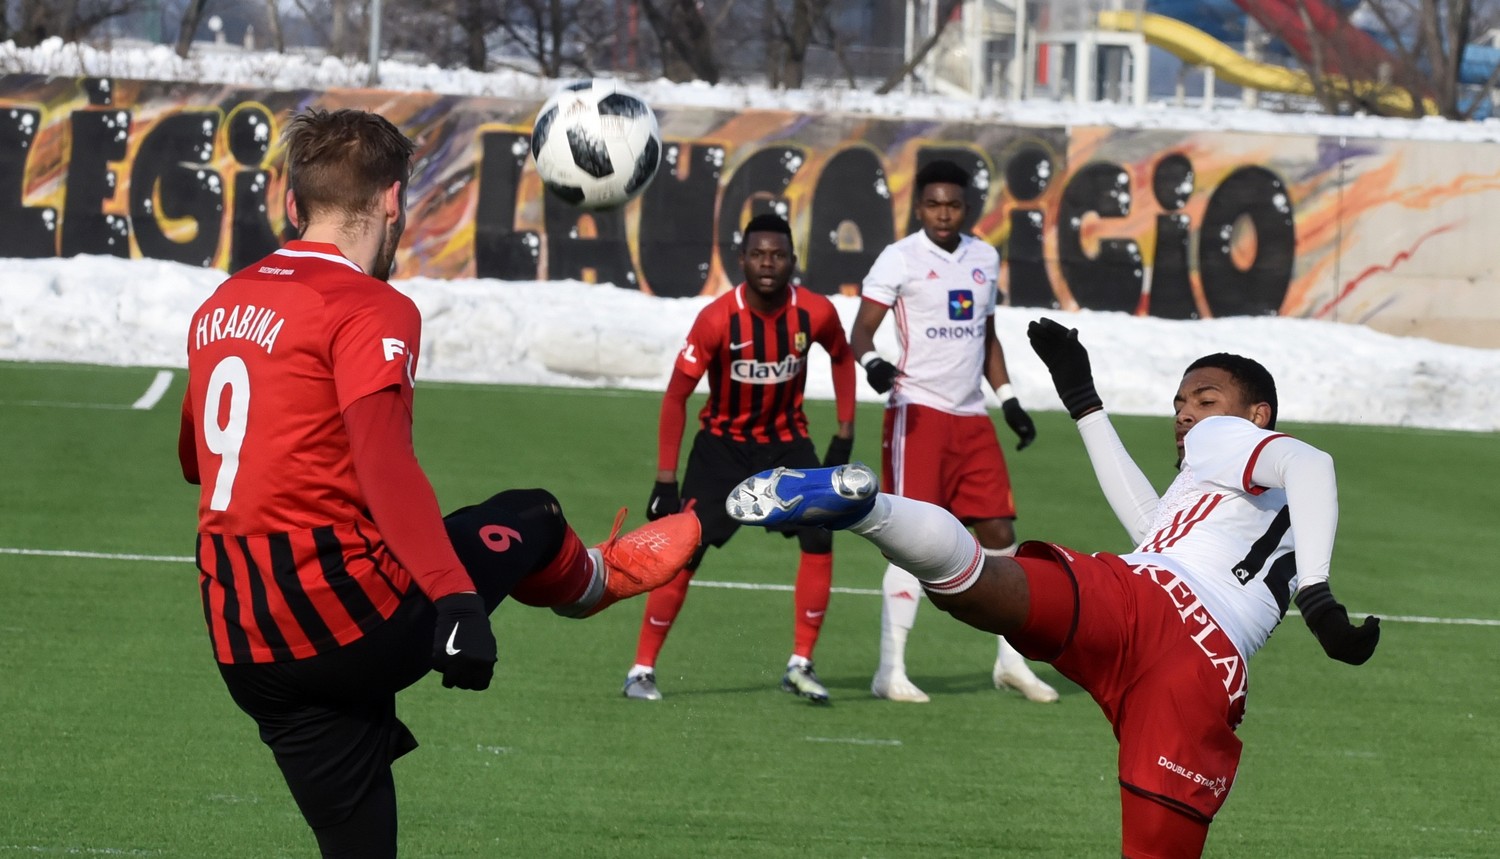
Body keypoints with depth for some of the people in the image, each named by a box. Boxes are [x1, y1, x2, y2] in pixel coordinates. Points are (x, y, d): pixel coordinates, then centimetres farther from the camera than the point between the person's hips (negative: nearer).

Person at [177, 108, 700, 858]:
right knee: (530, 521, 19)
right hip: (350, 611, -7)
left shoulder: (219, 308, 12)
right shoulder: (370, 310, -12)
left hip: (245, 649, 7)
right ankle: (592, 579, 52)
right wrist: (456, 600, -31)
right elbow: (385, 467, -26)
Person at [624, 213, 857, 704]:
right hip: (722, 442, -2)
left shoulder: (815, 313, -16)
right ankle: (642, 670, 1)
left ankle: (800, 665, -2)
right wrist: (666, 480, -16)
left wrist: (844, 434, 4)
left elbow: (842, 358, 8)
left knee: (819, 538, -13)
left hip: (785, 440, 2)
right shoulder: (717, 319, -24)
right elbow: (676, 395, -15)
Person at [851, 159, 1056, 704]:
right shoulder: (900, 260, -5)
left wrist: (1008, 399, 16)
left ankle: (1011, 661, 19)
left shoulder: (984, 259, 14)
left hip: (972, 419, 6)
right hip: (918, 412, -6)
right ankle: (891, 670, -9)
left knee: (1000, 534, 6)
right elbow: (860, 332, -9)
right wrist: (872, 362, -31)